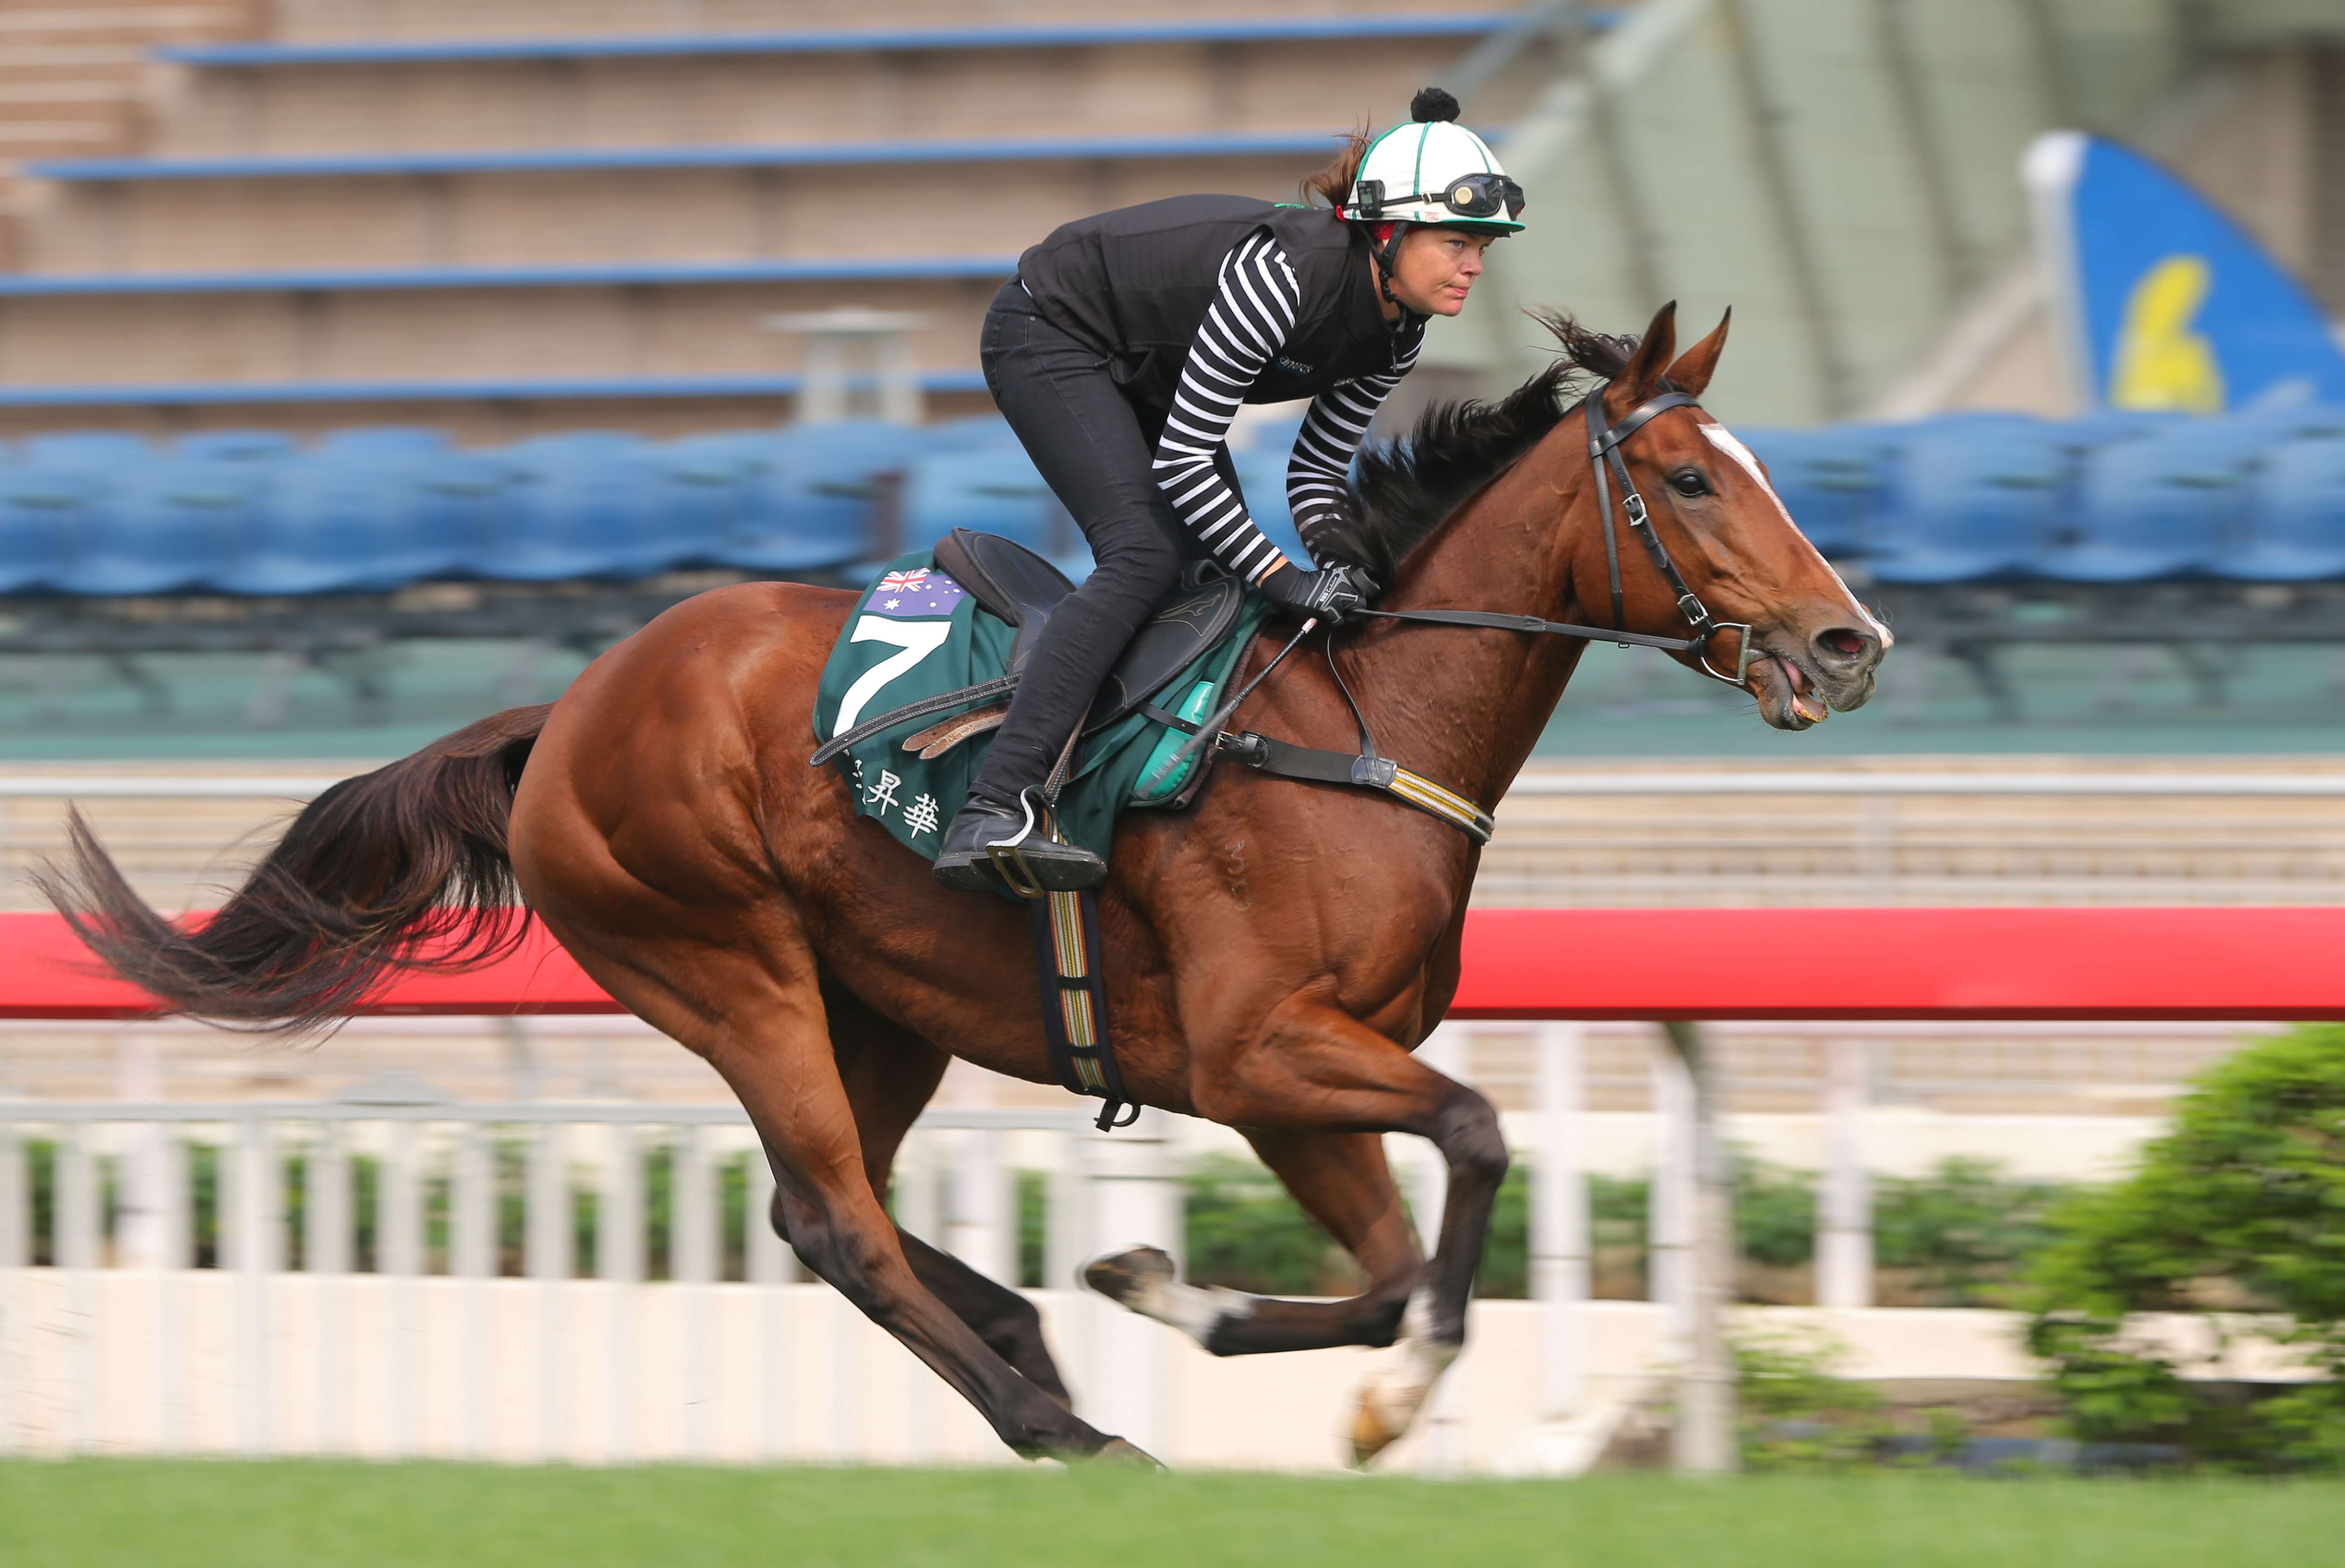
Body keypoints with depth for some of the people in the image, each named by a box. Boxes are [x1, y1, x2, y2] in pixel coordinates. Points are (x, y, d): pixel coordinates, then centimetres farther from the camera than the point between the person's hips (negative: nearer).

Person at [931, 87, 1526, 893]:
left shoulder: (1396, 332, -9)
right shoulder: (1281, 274, -35)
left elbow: (1318, 467, 3)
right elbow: (1181, 460, -32)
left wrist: (1336, 553, -17)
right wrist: (1285, 578, -33)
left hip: (1139, 372, 9)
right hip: (1047, 336, -9)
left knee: (1223, 566, 5)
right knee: (1146, 554, -25)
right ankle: (990, 814, -36)